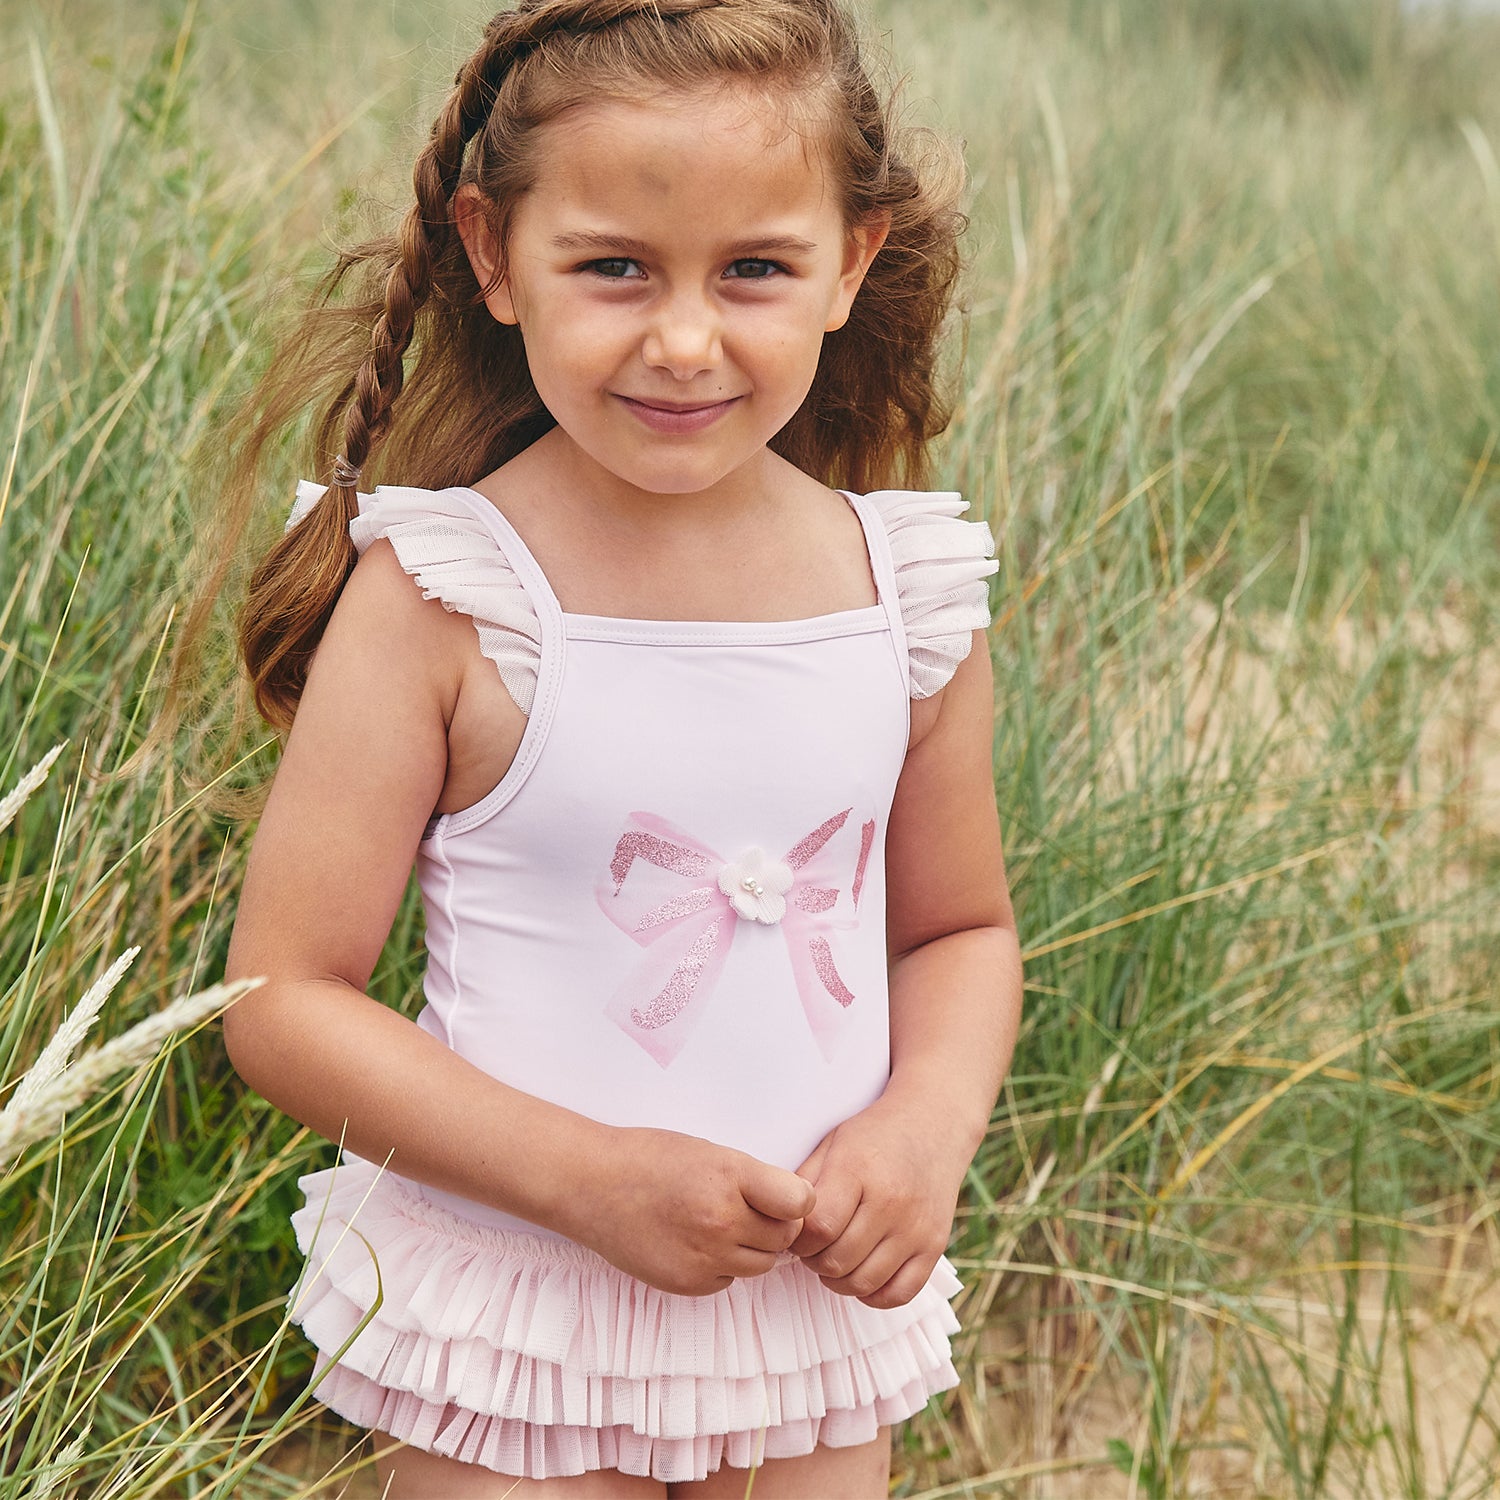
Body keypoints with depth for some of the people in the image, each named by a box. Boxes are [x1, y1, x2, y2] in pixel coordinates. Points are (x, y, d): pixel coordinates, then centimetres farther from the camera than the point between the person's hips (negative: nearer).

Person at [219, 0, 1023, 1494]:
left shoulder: (908, 589, -4)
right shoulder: (438, 600, -16)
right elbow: (284, 998, -13)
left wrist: (928, 1122, -9)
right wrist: (589, 1176, -21)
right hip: (506, 1348, -3)